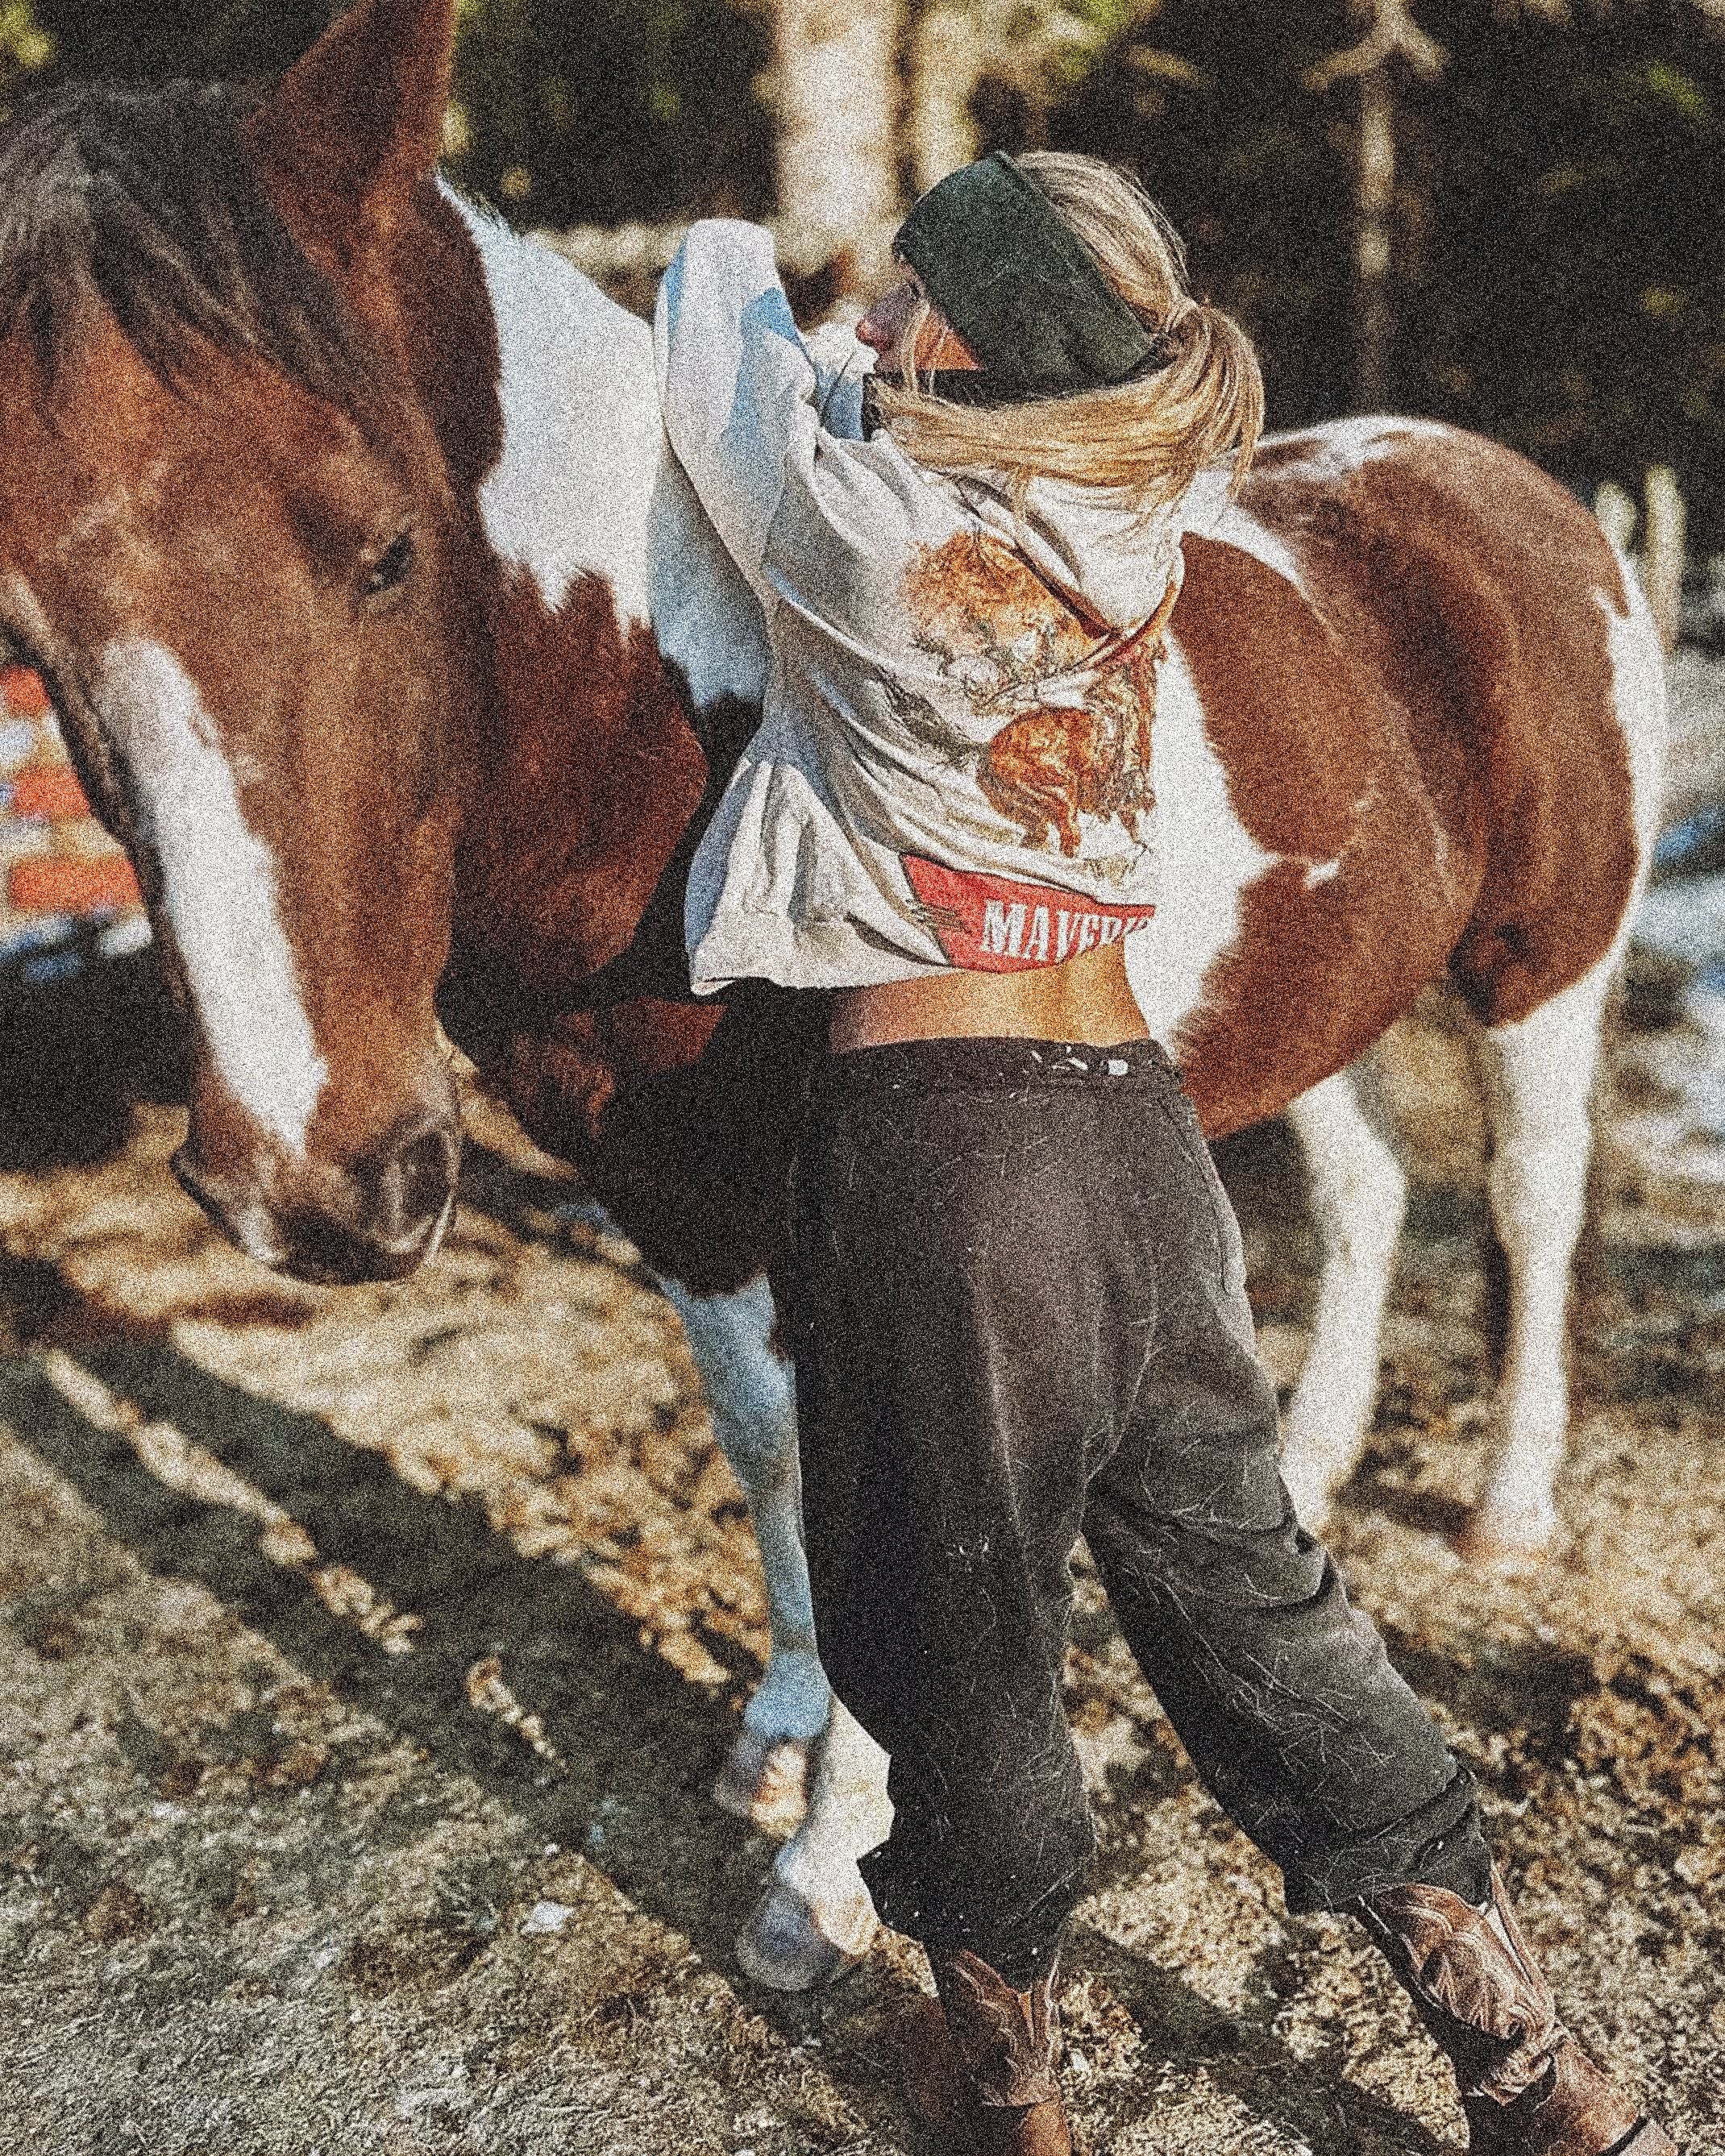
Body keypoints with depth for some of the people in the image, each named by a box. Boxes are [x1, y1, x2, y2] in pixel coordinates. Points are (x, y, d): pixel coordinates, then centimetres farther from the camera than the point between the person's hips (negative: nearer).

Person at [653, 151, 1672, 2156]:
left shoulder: (865, 520, -13)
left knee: (961, 1635, 13)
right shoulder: (1128, 526, 3)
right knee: (1253, 1598, 16)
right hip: (1138, 1119, 6)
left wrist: (723, 253, 27)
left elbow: (715, 302, 8)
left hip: (931, 1137, -6)